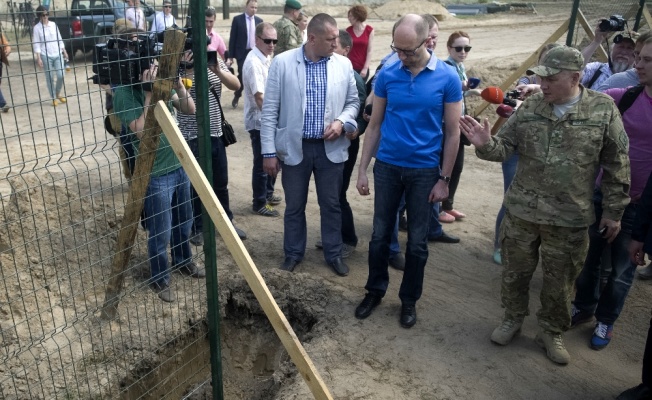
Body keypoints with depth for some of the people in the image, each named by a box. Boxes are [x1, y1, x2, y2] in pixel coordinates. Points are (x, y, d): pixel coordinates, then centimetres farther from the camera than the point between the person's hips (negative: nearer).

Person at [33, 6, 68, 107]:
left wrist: (64, 51, 12)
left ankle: (58, 93, 22)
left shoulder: (53, 24, 7)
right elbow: (36, 44, -5)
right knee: (49, 78, 3)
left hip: (58, 54, 3)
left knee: (61, 76, -2)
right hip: (46, 56, -3)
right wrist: (38, 58, -11)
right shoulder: (37, 28, -4)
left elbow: (59, 39, 14)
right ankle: (54, 98, 13)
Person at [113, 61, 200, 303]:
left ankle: (183, 261, 44)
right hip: (156, 174, -6)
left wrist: (177, 83, -14)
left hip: (180, 164, 7)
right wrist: (149, 93, -26)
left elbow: (190, 110, 0)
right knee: (160, 232, 6)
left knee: (184, 220, 22)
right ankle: (159, 279, 26)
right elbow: (142, 133, -24)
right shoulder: (124, 92, -16)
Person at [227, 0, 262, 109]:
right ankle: (236, 96, 17)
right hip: (242, 53, -3)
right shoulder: (237, 19, -2)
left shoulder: (259, 21, 8)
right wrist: (231, 56, -6)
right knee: (242, 75, -7)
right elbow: (232, 38, -3)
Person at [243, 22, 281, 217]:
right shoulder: (253, 62, -19)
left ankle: (268, 194, 35)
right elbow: (259, 97, -24)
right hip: (259, 121, -9)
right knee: (262, 163, 1)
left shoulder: (267, 58, 9)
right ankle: (259, 203, 14)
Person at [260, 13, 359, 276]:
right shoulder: (282, 62, -7)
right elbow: (270, 111, -5)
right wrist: (268, 152, -7)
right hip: (294, 147, -1)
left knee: (332, 205, 12)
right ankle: (293, 253, 32)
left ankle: (334, 254, 31)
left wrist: (341, 121, -11)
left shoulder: (344, 65, -1)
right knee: (294, 206, 12)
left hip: (331, 148, 2)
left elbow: (353, 102, 10)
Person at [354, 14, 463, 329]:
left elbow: (452, 132, -3)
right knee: (380, 234, 10)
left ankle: (409, 299, 27)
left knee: (417, 241, 9)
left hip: (425, 170, -1)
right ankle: (375, 290, 30)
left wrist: (444, 179, -5)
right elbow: (375, 125, 3)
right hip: (387, 166, 2)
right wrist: (362, 170, 1)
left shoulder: (447, 78, -8)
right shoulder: (386, 75, -2)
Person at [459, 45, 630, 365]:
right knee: (515, 271, 16)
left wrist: (613, 211, 1)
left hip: (569, 218, -1)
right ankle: (513, 318, 40)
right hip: (521, 211, 2)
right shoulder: (530, 108, -3)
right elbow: (504, 147, -1)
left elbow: (616, 165, -2)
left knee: (559, 282, 14)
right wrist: (485, 144, -25)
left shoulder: (603, 109, -8)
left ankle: (552, 332, 36)